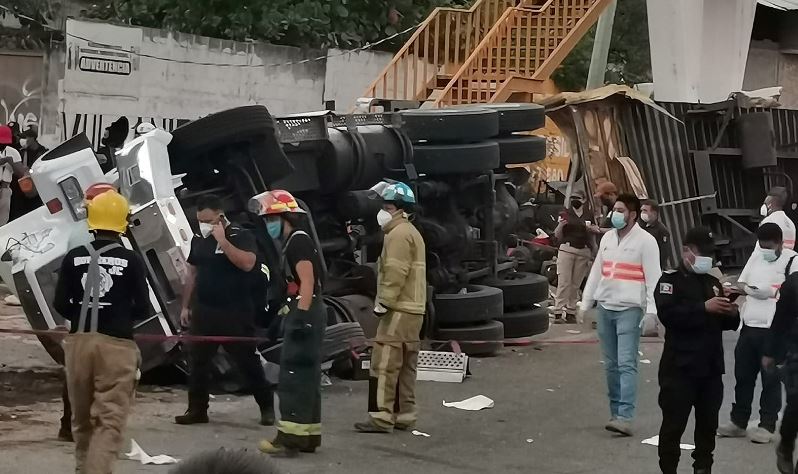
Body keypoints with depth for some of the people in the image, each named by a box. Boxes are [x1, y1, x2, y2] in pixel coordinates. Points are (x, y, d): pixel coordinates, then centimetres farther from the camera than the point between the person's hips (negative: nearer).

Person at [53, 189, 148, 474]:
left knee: (82, 418, 18)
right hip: (116, 344, -3)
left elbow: (60, 304, 2)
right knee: (110, 420, -4)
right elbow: (143, 309, -3)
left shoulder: (74, 258, 2)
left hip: (79, 341, 3)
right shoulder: (131, 261, -4)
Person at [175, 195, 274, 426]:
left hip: (235, 313, -5)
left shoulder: (241, 236, -8)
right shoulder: (198, 240, 10)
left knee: (248, 361, 2)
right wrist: (186, 305, 14)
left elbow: (247, 263, -25)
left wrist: (222, 240, -25)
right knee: (197, 362, 4)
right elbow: (192, 273, 17)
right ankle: (197, 410, 11)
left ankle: (267, 407, 15)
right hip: (203, 311, 5)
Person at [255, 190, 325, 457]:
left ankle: (290, 437, -13)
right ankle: (308, 435, 16)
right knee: (306, 375, 12)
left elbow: (308, 282, -21)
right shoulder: (292, 242, 19)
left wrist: (301, 318, -26)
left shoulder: (299, 241, -12)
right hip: (304, 313, 11)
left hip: (305, 313, -11)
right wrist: (291, 315, 23)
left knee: (294, 375, -11)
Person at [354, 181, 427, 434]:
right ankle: (404, 416, 14)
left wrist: (383, 302, -19)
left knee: (384, 364, -10)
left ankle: (381, 417, -12)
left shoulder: (399, 234, -12)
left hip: (399, 310, -11)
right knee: (405, 366, 11)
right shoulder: (410, 232, 21)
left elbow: (395, 273, -21)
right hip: (413, 309, 11)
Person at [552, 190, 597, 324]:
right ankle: (558, 313, -12)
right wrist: (561, 225, -12)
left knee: (576, 284, 3)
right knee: (563, 282, -9)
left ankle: (571, 313, 7)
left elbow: (591, 237, 24)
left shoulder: (589, 217, 13)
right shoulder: (565, 214, 6)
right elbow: (557, 236, 4)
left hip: (583, 252, 3)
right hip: (566, 249, -3)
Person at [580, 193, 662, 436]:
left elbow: (653, 277, -9)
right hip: (605, 307, 7)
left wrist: (652, 312, -17)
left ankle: (625, 417, -18)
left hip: (629, 309, -7)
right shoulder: (607, 238, 14)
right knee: (611, 364, 9)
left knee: (626, 364, -12)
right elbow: (596, 272, 18)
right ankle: (616, 413, 16)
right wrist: (585, 303, 15)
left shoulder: (645, 241, -5)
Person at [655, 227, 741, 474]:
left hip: (711, 367, 6)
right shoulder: (670, 280, -5)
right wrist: (704, 307, -27)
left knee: (708, 421, 14)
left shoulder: (713, 283, 15)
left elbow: (726, 324, 20)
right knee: (674, 423, -2)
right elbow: (667, 314, -22)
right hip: (680, 367, -6)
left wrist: (732, 314, -3)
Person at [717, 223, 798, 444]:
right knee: (743, 376, 12)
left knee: (770, 380, 1)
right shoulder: (756, 256, 12)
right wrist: (746, 288, -4)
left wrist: (773, 292, -22)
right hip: (749, 326, 6)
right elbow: (741, 283, 18)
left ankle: (767, 426, 10)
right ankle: (738, 421, 23)